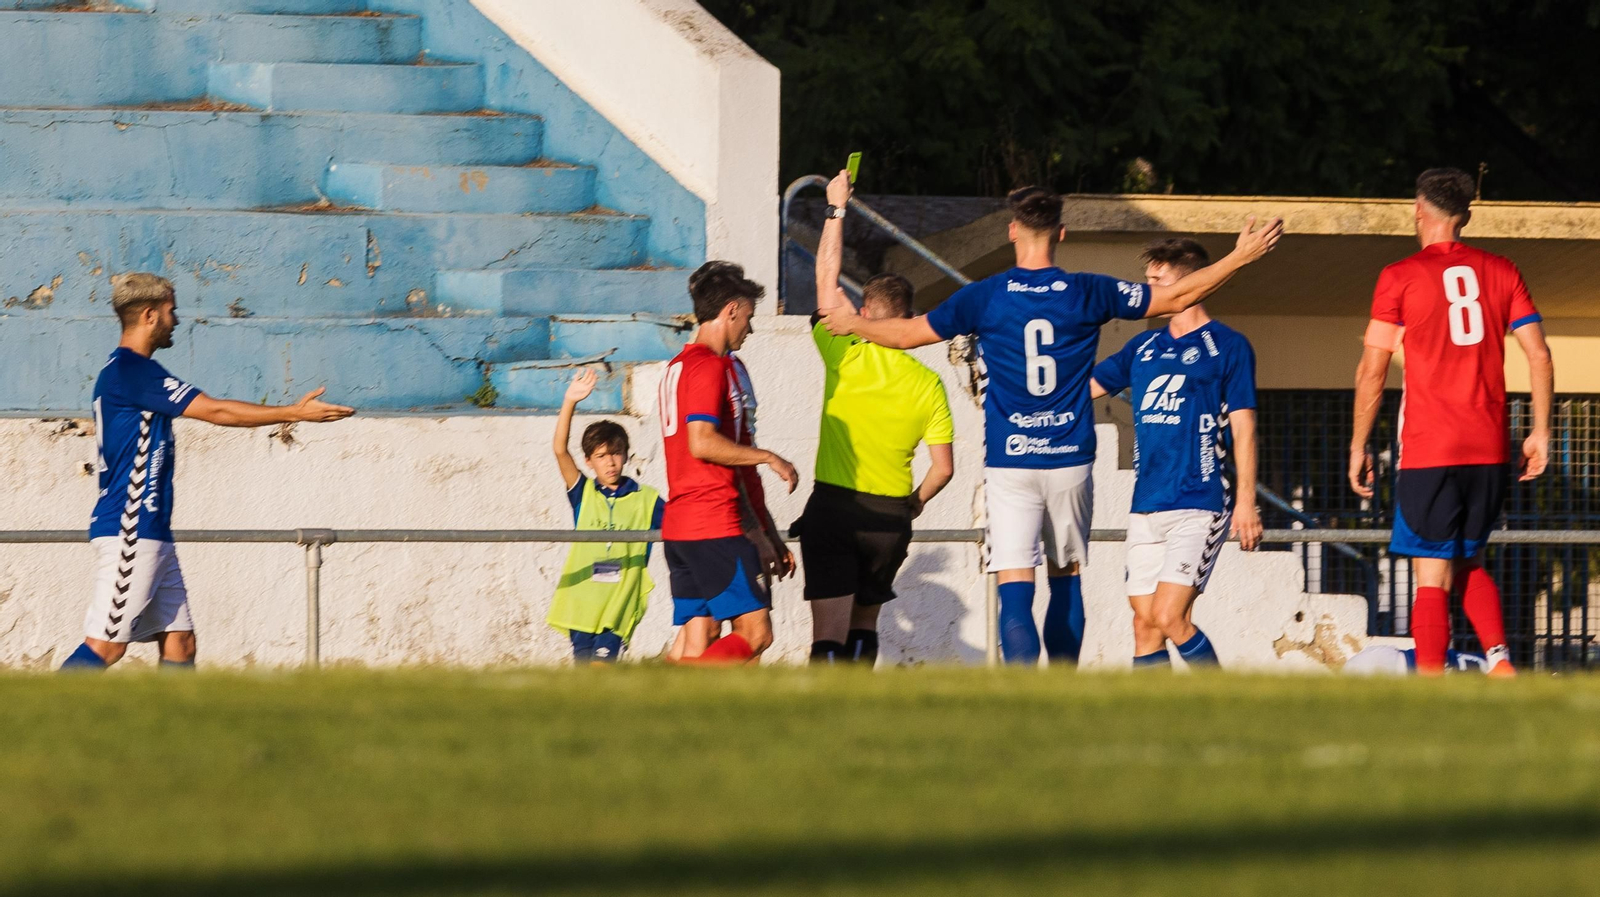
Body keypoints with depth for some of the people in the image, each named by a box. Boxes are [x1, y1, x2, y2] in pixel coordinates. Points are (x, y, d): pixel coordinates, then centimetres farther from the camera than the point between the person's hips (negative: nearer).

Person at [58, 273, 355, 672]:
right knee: (106, 645, -12)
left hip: (152, 534, 10)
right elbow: (216, 411, -14)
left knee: (179, 643, 6)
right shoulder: (131, 370, -13)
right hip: (129, 532, -10)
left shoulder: (124, 371, 18)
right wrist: (295, 413, -10)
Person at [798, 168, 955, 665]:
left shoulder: (846, 359, -8)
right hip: (890, 519, 3)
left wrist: (837, 209, 11)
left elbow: (826, 279, 2)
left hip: (832, 508, -3)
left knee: (829, 632, -9)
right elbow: (943, 469, 1)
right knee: (864, 624, 21)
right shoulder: (928, 385, -1)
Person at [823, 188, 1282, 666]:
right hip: (1069, 463, 2)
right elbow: (1176, 297, 6)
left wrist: (852, 323, 27)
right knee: (1066, 579, 16)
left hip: (1009, 464, -2)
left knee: (1014, 590, -8)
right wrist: (1239, 257, 15)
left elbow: (907, 333, 8)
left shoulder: (985, 297, -4)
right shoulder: (1088, 293, -1)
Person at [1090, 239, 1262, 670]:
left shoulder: (1227, 346, -2)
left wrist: (1246, 502, -10)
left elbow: (1243, 428, -5)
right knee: (1144, 623, 3)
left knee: (1170, 618, -16)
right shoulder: (1144, 347, 15)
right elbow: (1084, 387, 23)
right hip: (1146, 505, 6)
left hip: (1200, 505, -6)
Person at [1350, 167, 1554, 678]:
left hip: (1428, 451, -4)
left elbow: (1372, 372, -3)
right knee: (1469, 563, 20)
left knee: (1432, 576, -3)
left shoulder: (1399, 278, -2)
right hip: (1489, 449, 4)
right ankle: (1499, 659, -1)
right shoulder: (1501, 272, 8)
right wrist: (1540, 432, 10)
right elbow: (1540, 356, 4)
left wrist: (1358, 446, 4)